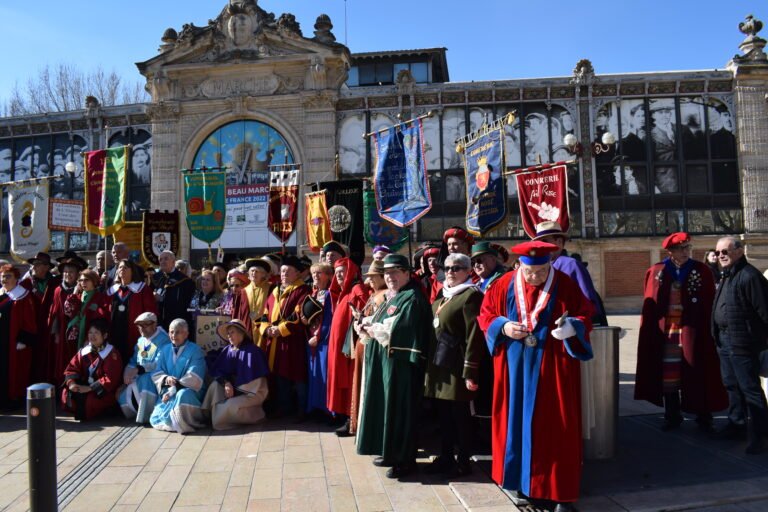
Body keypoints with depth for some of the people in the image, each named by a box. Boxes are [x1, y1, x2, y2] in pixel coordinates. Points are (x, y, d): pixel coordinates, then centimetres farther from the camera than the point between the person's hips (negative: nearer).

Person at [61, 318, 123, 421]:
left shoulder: (112, 354, -14)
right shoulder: (83, 351, 7)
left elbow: (110, 379, -21)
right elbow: (72, 368, 4)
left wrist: (89, 388, -26)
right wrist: (71, 383, -17)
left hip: (104, 392, -6)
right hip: (84, 387, 6)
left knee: (91, 400, -32)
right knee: (67, 395, -17)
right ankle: (80, 411, 9)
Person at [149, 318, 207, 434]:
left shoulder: (195, 351, -9)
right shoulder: (165, 350, 9)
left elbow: (193, 378, -17)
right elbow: (156, 373, 5)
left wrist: (172, 391, -21)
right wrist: (166, 378, -19)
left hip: (189, 391, -5)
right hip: (168, 392, 5)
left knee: (183, 395, -39)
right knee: (156, 420, -13)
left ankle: (186, 424, -14)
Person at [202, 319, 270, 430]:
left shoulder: (253, 351, -18)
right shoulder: (228, 350, 1)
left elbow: (252, 378, -20)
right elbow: (216, 370, -4)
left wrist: (234, 390, -17)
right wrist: (226, 383, -22)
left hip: (253, 393, -6)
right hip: (236, 389, 6)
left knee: (229, 407, -26)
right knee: (216, 384, -17)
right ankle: (212, 413, -9)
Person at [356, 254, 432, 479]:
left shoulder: (412, 298, -12)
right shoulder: (391, 297, 18)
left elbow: (397, 329, -23)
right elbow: (378, 324, 19)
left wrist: (374, 329, -10)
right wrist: (369, 327, -3)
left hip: (400, 361, -10)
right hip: (384, 360, 10)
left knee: (399, 408, -3)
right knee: (386, 406, 15)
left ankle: (405, 460, 7)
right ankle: (390, 452, 27)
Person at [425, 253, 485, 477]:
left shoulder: (471, 295, -11)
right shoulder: (443, 296, 15)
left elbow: (474, 335, -17)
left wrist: (470, 371, -20)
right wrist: (431, 361, 15)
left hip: (457, 365, -8)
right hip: (439, 363, 8)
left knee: (460, 413, 2)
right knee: (443, 412, 14)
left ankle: (463, 461, 16)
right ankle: (445, 456, 27)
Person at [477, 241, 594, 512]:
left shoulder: (566, 285, -5)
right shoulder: (504, 285, 0)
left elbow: (585, 316, -2)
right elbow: (486, 314, 7)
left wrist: (571, 328, -24)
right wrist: (503, 327, -13)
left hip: (553, 368, -2)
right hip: (515, 368, 2)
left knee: (556, 427, 4)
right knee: (517, 423, 9)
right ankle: (523, 484, 25)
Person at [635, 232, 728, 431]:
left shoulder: (701, 271, -1)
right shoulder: (656, 272, 2)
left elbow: (709, 305, -2)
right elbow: (649, 306, 4)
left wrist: (708, 330, -8)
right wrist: (650, 332, 0)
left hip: (692, 332, -1)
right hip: (665, 333, 1)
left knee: (697, 374, 6)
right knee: (668, 375, 9)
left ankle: (704, 417, 22)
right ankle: (672, 416, 22)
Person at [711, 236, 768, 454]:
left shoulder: (749, 276, -17)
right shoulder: (727, 276, 15)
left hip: (742, 343, -10)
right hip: (724, 340, 10)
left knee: (749, 388, -2)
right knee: (731, 385, 18)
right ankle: (737, 423, 31)